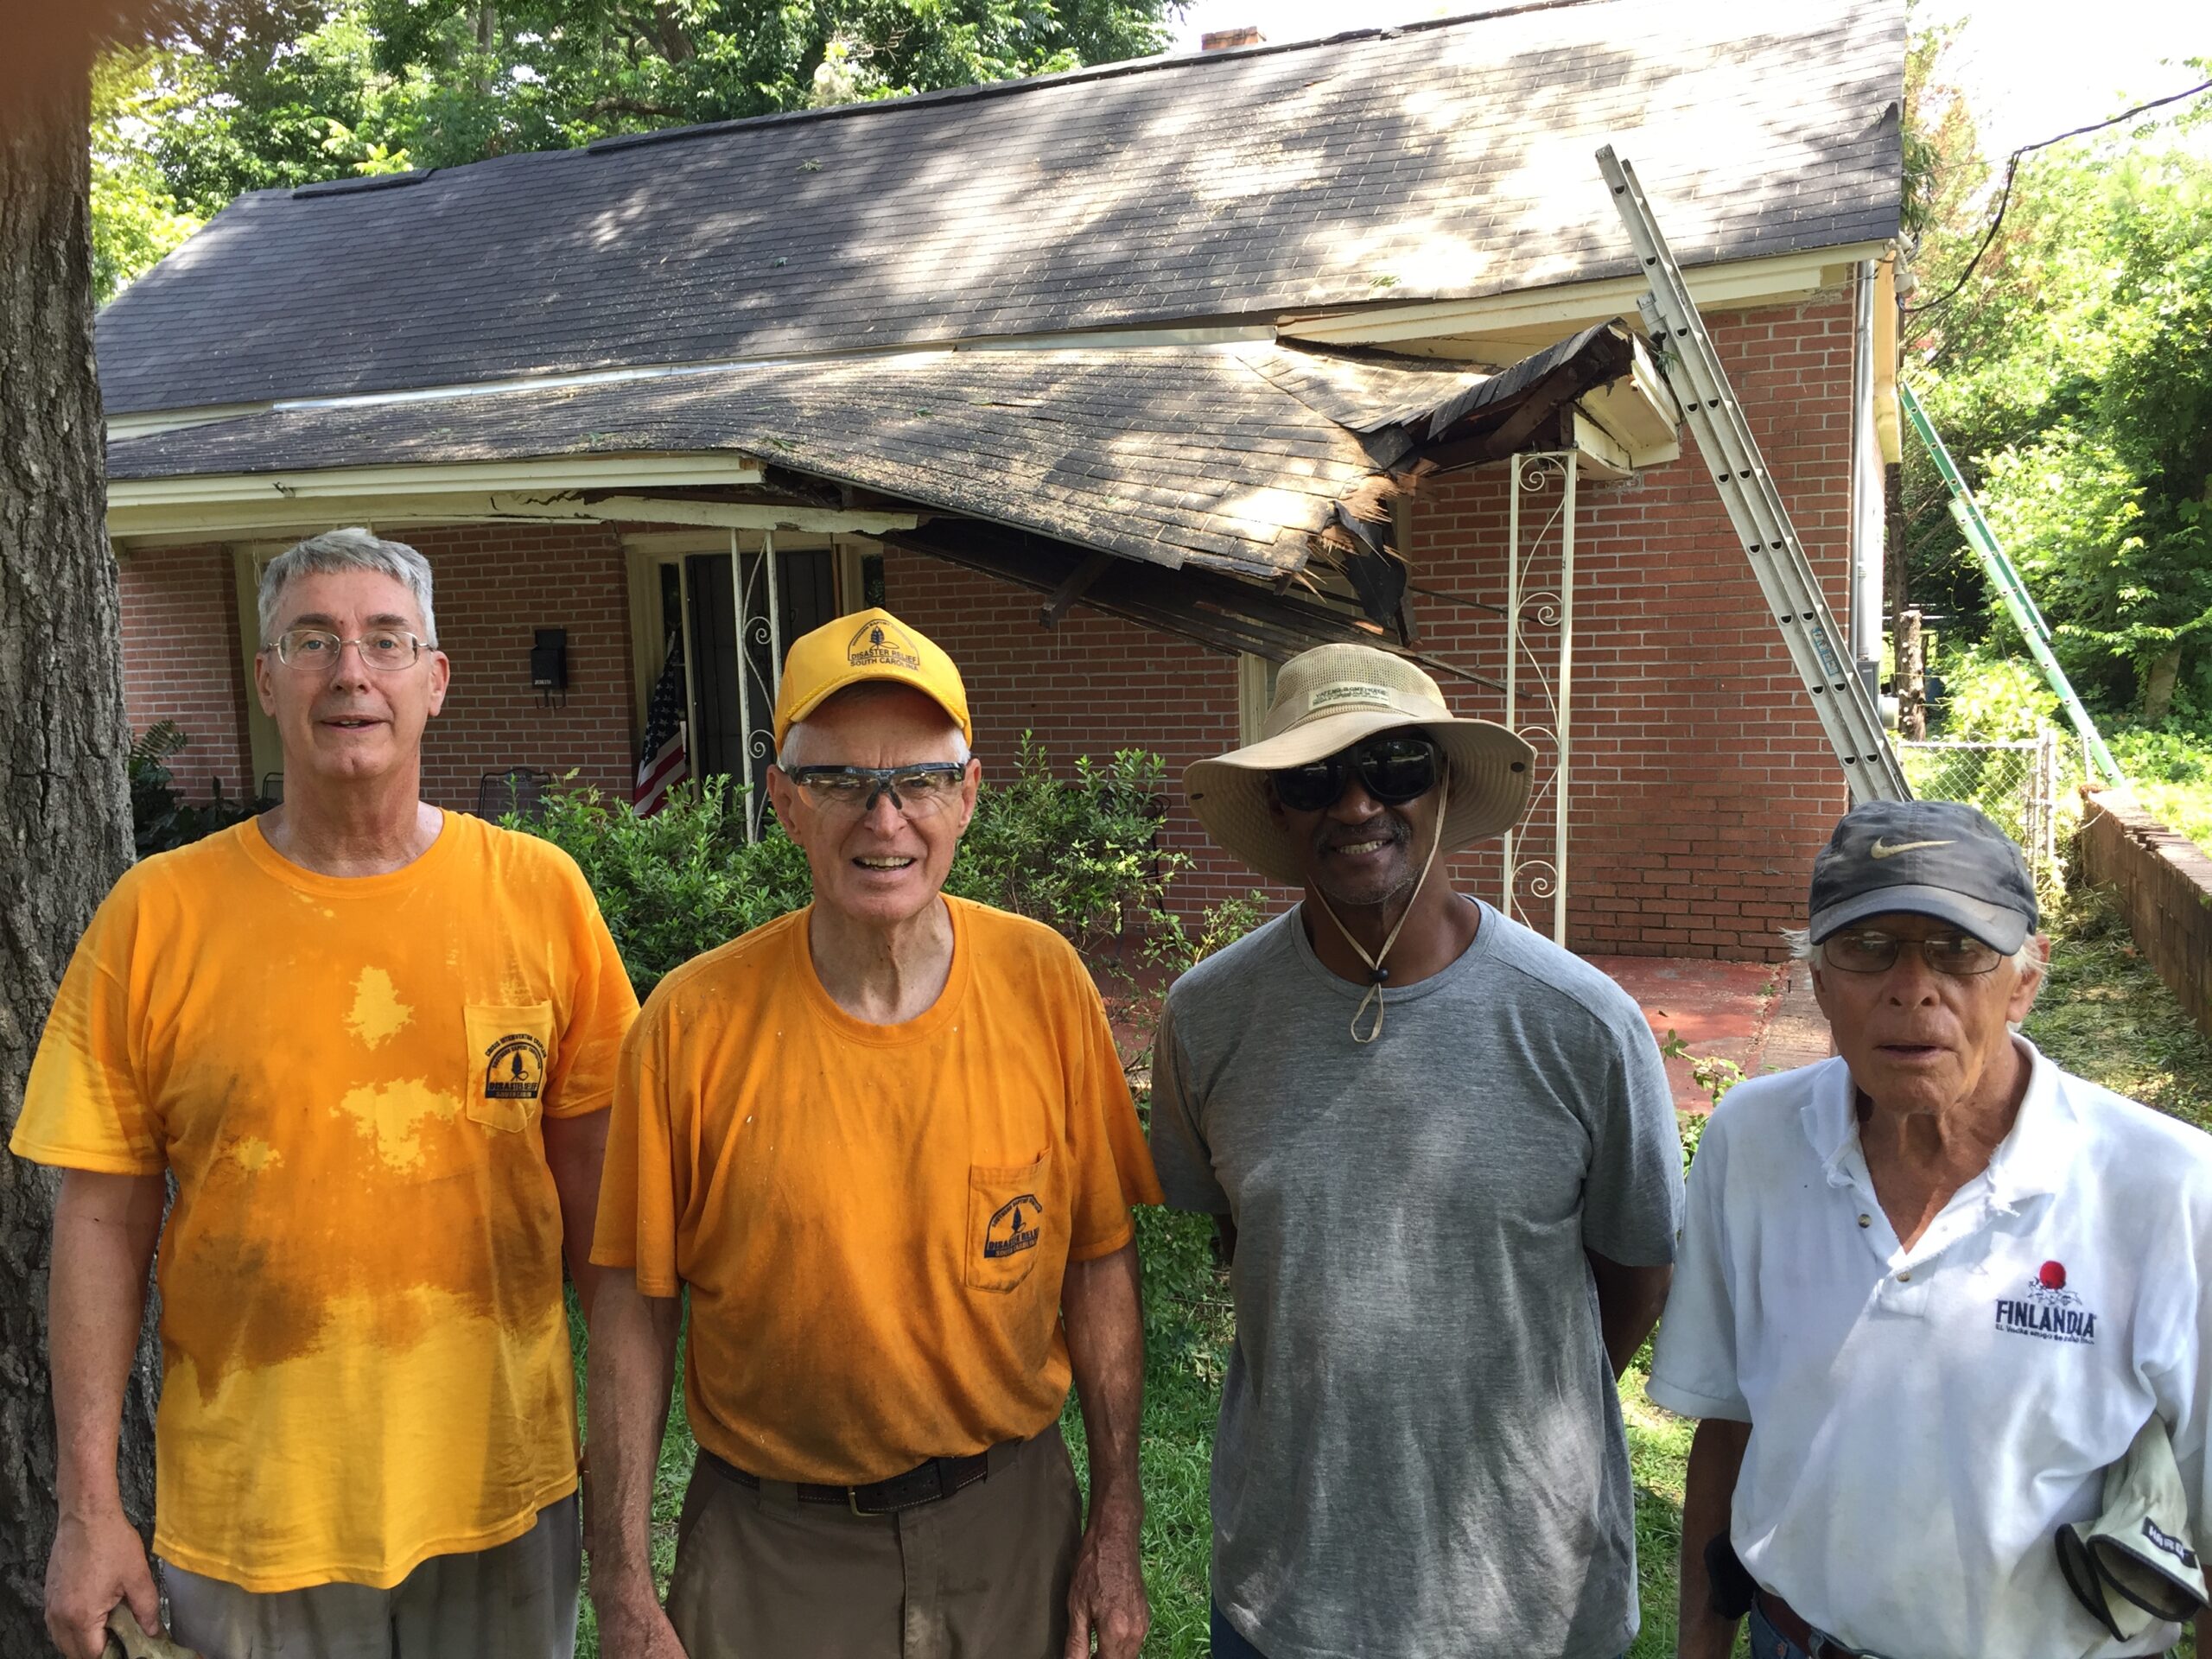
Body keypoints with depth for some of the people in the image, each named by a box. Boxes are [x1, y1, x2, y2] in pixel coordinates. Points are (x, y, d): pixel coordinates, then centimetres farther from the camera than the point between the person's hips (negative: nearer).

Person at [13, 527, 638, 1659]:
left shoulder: (539, 891, -5)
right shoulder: (156, 916, -6)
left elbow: (592, 1178, 0)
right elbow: (103, 1221, -2)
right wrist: (89, 1504, -2)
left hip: (505, 1484, 1)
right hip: (248, 1509, 0)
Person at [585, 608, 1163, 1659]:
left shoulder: (1045, 985, -11)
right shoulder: (692, 1022, -15)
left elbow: (1098, 1262, -4)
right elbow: (635, 1305, -7)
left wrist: (1118, 1523, 0)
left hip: (1009, 1520, 2)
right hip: (771, 1543, -1)